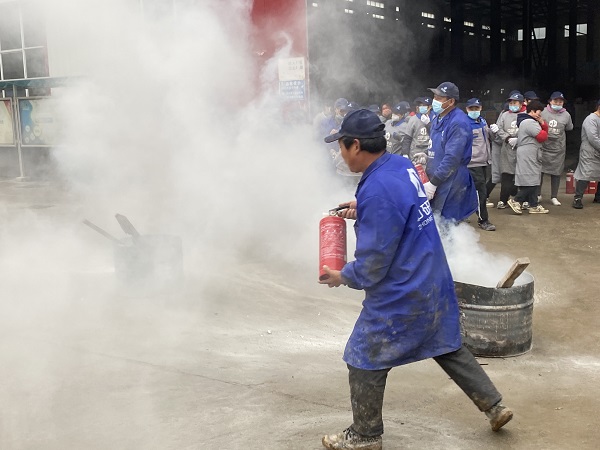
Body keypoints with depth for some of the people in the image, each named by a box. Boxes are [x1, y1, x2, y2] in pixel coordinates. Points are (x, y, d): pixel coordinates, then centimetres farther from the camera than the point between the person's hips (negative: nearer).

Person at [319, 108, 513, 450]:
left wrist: (342, 277, -5)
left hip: (400, 297, -9)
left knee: (366, 361, 8)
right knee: (448, 347, 25)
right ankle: (495, 406, 35)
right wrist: (363, 210, 12)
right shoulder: (403, 165, -1)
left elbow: (373, 264, -23)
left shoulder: (376, 191, -28)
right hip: (435, 284, 9)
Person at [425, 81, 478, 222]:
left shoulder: (458, 123, -17)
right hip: (435, 182, 9)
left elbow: (452, 158, -23)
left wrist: (433, 183, -21)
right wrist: (429, 180, 15)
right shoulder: (437, 119, 12)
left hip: (451, 186, -9)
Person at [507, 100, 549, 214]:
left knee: (533, 182, 10)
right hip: (528, 157, -11)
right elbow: (543, 136, -18)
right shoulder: (530, 123, -16)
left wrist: (542, 123, 0)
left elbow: (545, 131, 19)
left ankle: (534, 206, 12)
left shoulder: (530, 121, 19)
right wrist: (542, 130, 4)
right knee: (531, 181, -11)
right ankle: (515, 201, -4)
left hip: (532, 157, 11)